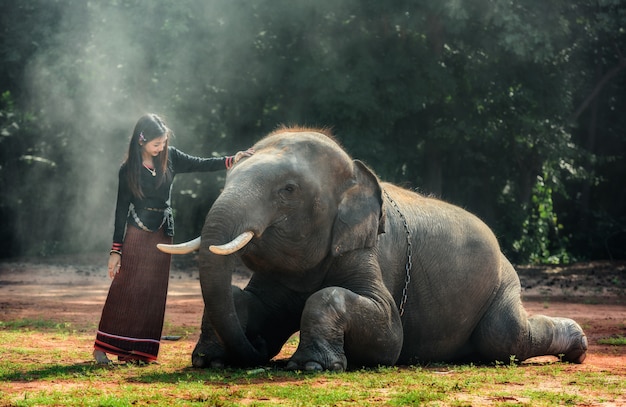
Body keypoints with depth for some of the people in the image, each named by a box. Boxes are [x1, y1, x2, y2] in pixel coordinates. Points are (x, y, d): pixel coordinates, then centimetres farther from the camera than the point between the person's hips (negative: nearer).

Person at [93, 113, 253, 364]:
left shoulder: (170, 158, 4)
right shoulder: (128, 170, -5)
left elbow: (200, 165, 5)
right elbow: (121, 209, -3)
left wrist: (230, 161, -11)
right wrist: (116, 249, -5)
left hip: (162, 235, 4)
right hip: (136, 234, -4)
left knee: (154, 292, 3)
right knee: (126, 289, -7)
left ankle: (139, 350, 7)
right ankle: (103, 346, -2)